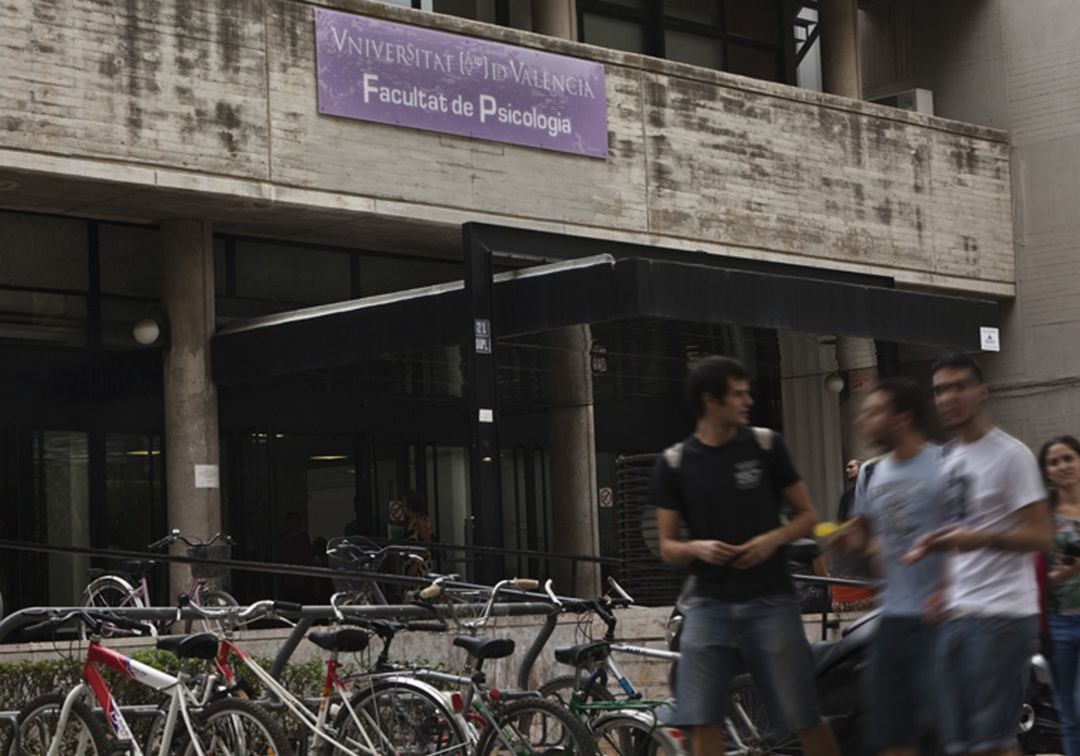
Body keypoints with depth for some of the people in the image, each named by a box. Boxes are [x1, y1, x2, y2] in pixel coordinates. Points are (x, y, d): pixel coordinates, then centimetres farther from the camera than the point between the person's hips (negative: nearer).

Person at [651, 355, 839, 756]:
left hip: (770, 602, 0)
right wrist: (698, 548, -16)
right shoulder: (673, 464, 3)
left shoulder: (765, 446, 2)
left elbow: (807, 515, 8)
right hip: (709, 604, 1)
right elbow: (667, 547, 6)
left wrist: (774, 538, -12)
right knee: (702, 722, -5)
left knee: (804, 718, -1)